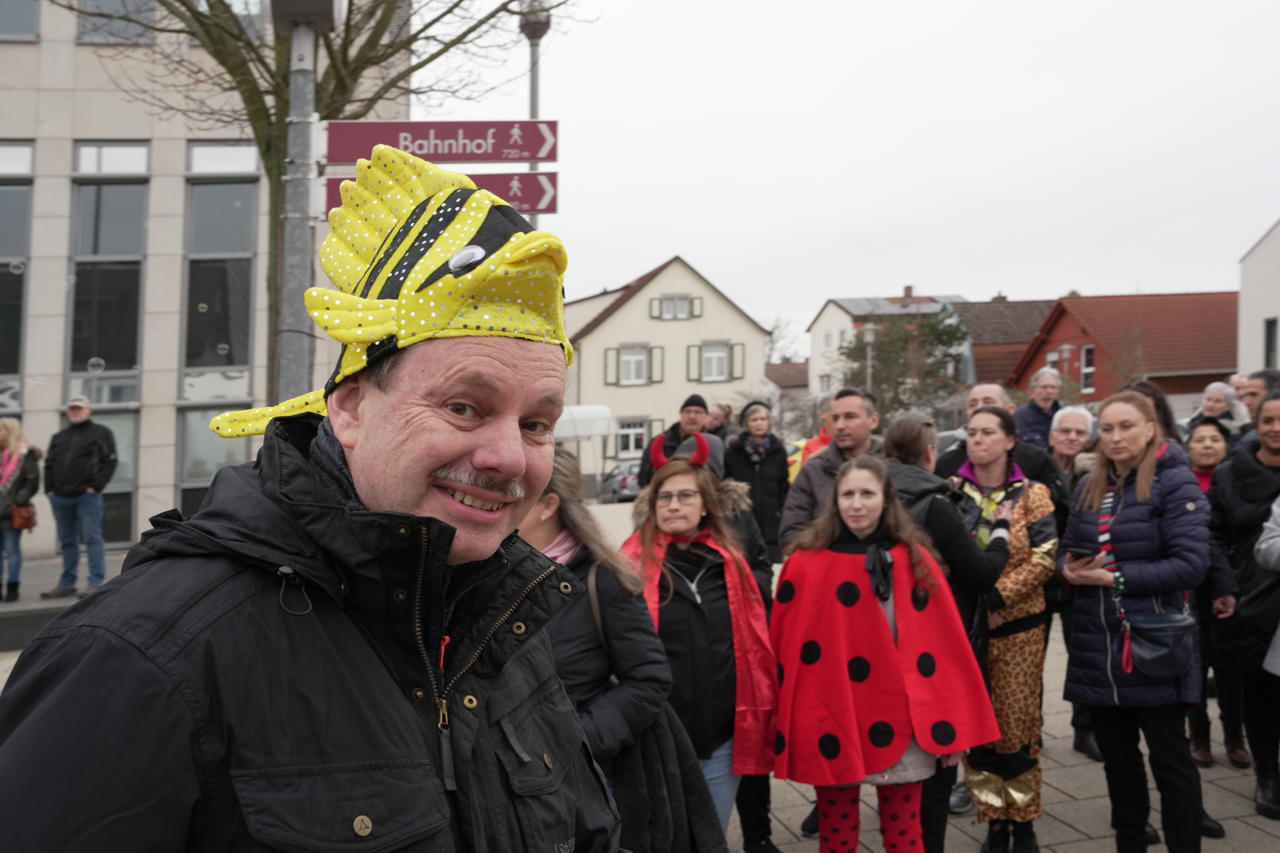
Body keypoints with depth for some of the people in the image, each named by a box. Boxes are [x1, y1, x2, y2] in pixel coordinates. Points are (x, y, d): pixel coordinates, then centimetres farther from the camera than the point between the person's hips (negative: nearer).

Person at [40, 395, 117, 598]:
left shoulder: (101, 433, 5)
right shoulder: (59, 437, 21)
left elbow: (109, 462, -4)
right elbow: (49, 464, 19)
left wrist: (96, 487, -13)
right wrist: (49, 489, 5)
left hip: (87, 496, -6)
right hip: (60, 497, 6)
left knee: (92, 538, -8)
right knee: (67, 542, 10)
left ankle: (96, 584, -8)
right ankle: (66, 584, 16)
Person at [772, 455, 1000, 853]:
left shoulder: (914, 559, -1)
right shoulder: (805, 565, -7)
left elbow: (945, 646, 1)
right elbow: (787, 651, -5)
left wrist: (953, 726, 2)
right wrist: (784, 730, -4)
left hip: (900, 725, 1)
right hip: (831, 727, -1)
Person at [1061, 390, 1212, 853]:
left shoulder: (1175, 482, -9)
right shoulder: (1088, 487, 11)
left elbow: (1191, 563, -18)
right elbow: (1068, 550, 17)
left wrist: (1116, 577, -20)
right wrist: (1070, 569, -6)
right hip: (1097, 648, 6)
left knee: (1169, 760, 5)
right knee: (1117, 758, 17)